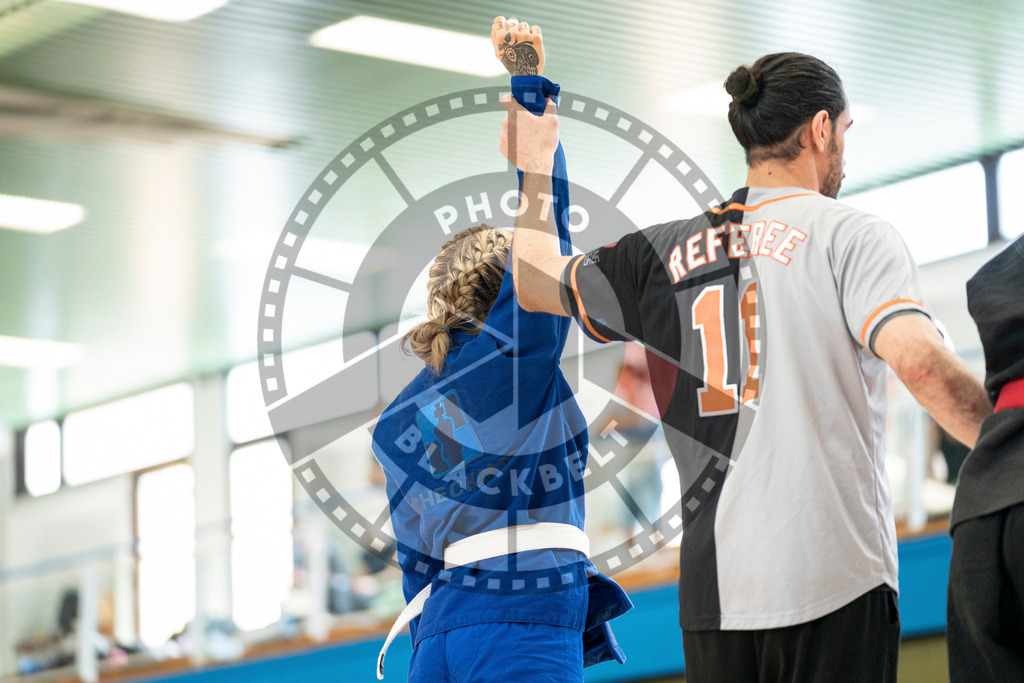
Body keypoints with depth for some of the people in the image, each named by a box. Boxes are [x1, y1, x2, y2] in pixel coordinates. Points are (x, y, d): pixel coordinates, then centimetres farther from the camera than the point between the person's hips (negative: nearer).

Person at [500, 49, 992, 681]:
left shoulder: (664, 253, 11)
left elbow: (535, 284, 27)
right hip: (833, 580, -5)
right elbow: (919, 361, -19)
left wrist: (536, 171, 41)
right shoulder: (851, 235, -3)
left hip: (712, 586, 5)